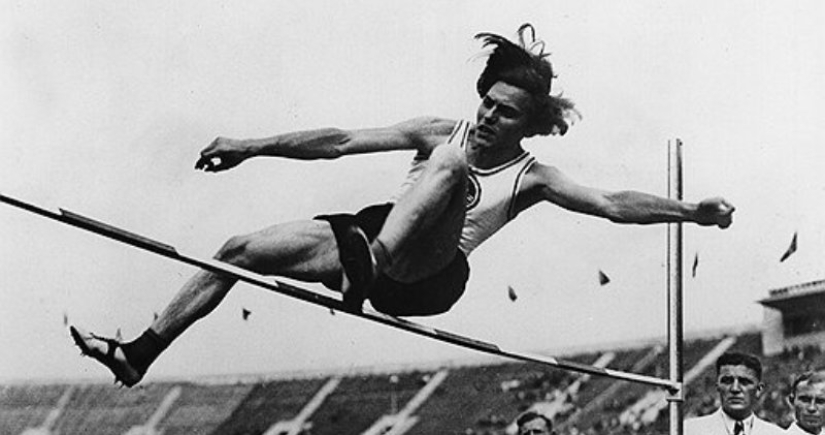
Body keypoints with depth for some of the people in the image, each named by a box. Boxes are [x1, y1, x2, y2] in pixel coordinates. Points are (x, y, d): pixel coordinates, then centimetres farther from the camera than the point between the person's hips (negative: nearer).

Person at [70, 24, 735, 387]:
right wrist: (252, 147, 3)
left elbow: (613, 204, -5)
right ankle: (139, 354, 6)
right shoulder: (443, 134, 8)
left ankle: (370, 265, -47)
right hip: (366, 234, 5)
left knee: (451, 169, -29)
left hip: (426, 276, -4)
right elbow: (340, 143, 6)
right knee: (240, 251, -2)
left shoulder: (530, 177, 1)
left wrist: (690, 210, -19)